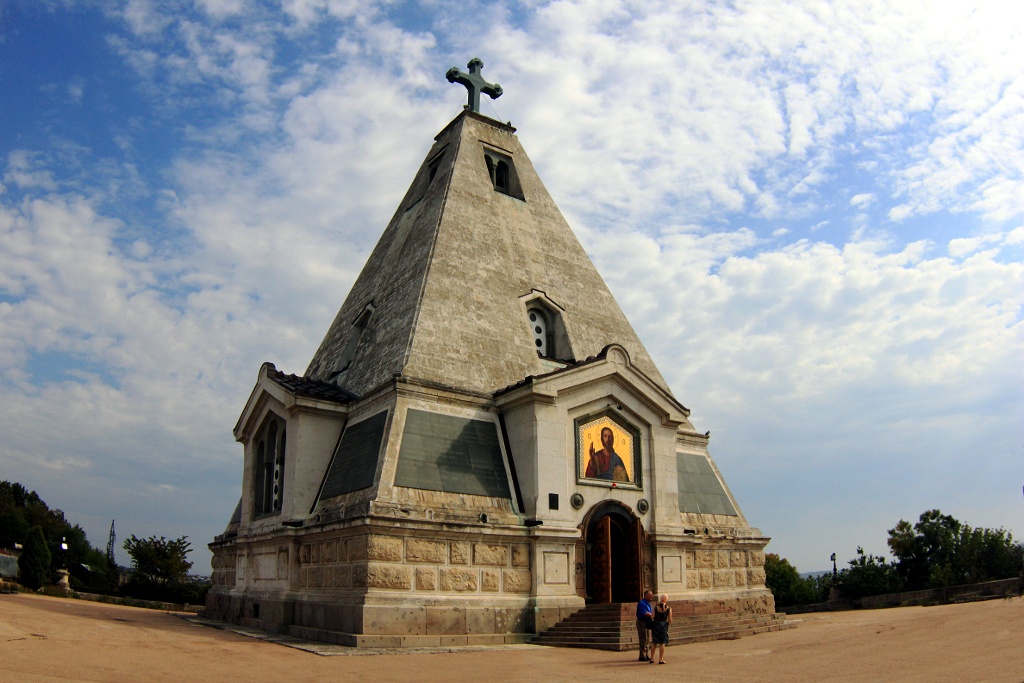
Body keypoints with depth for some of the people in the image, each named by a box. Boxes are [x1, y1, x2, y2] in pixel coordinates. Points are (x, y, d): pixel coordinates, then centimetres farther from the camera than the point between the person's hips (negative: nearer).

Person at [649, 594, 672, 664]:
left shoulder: (656, 607, -6)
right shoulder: (668, 609, -7)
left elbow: (652, 617, -7)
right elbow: (670, 620, -6)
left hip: (655, 626, 1)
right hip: (664, 626, -1)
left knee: (654, 643, 13)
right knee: (662, 643, 7)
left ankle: (652, 658, 17)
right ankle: (660, 659, 7)